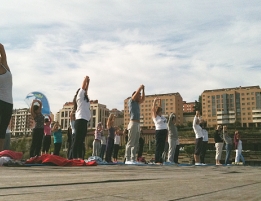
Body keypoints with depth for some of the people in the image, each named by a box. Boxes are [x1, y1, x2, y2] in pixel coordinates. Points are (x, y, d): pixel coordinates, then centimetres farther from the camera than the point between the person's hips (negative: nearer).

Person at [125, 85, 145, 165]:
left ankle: (133, 159, 10)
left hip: (137, 124, 9)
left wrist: (143, 90, 23)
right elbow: (136, 93, -9)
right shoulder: (131, 101, 1)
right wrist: (140, 87, 4)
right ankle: (127, 159, -10)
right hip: (133, 123, -9)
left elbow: (143, 99, 27)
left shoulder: (137, 103, 22)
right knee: (130, 143, -10)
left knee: (136, 143, 7)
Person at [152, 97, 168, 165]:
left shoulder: (161, 116, 15)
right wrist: (154, 101, -11)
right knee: (158, 147, -7)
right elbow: (153, 109, -12)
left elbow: (159, 107, 23)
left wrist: (159, 101, 17)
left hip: (164, 132, 8)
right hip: (159, 132, -8)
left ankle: (160, 160, 13)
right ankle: (157, 161, -5)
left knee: (162, 147, 9)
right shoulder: (155, 116, -3)